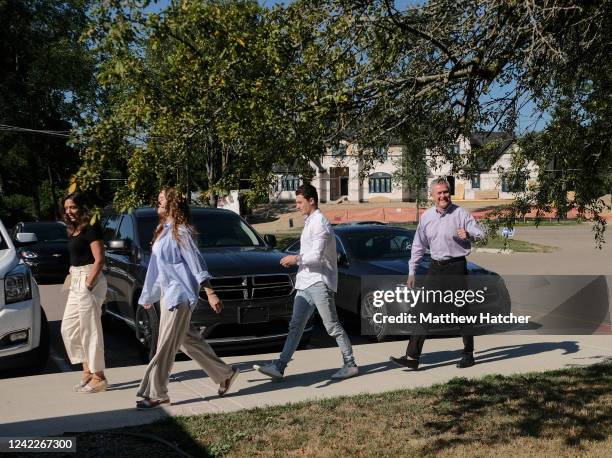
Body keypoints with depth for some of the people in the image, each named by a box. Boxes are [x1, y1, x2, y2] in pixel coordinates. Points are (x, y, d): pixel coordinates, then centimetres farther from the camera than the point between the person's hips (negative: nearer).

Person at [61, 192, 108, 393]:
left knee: (89, 331, -4)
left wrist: (88, 284, -19)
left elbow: (99, 259, -17)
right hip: (76, 282, 10)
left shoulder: (91, 229, -12)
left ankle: (98, 378, 5)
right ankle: (88, 372, 21)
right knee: (68, 328, 13)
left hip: (89, 281, -10)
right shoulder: (74, 230, 14)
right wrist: (73, 280, 10)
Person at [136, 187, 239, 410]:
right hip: (167, 294, 9)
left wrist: (210, 293, -20)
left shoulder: (180, 232, -12)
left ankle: (156, 394, 3)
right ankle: (225, 374, 26)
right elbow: (157, 267, 21)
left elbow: (195, 262, -16)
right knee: (189, 341, 14)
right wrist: (148, 296, 26)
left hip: (179, 294, -9)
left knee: (165, 346, -5)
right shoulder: (163, 231, 15)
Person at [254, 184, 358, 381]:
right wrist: (296, 260, 12)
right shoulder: (310, 221, 19)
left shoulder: (319, 222, -12)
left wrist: (296, 259, -8)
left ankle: (350, 365, 7)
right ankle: (279, 367, 3)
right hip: (306, 283, 9)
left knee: (332, 325, -3)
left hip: (319, 282, -9)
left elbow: (316, 255, -20)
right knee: (295, 326, 5)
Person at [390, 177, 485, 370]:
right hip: (435, 268, 4)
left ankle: (468, 354, 21)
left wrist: (468, 234, -34)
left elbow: (480, 233, -12)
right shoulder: (426, 217, 7)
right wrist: (412, 271, 13)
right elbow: (418, 246, 14)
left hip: (457, 268, -4)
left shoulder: (460, 213, -6)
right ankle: (412, 357, -3)